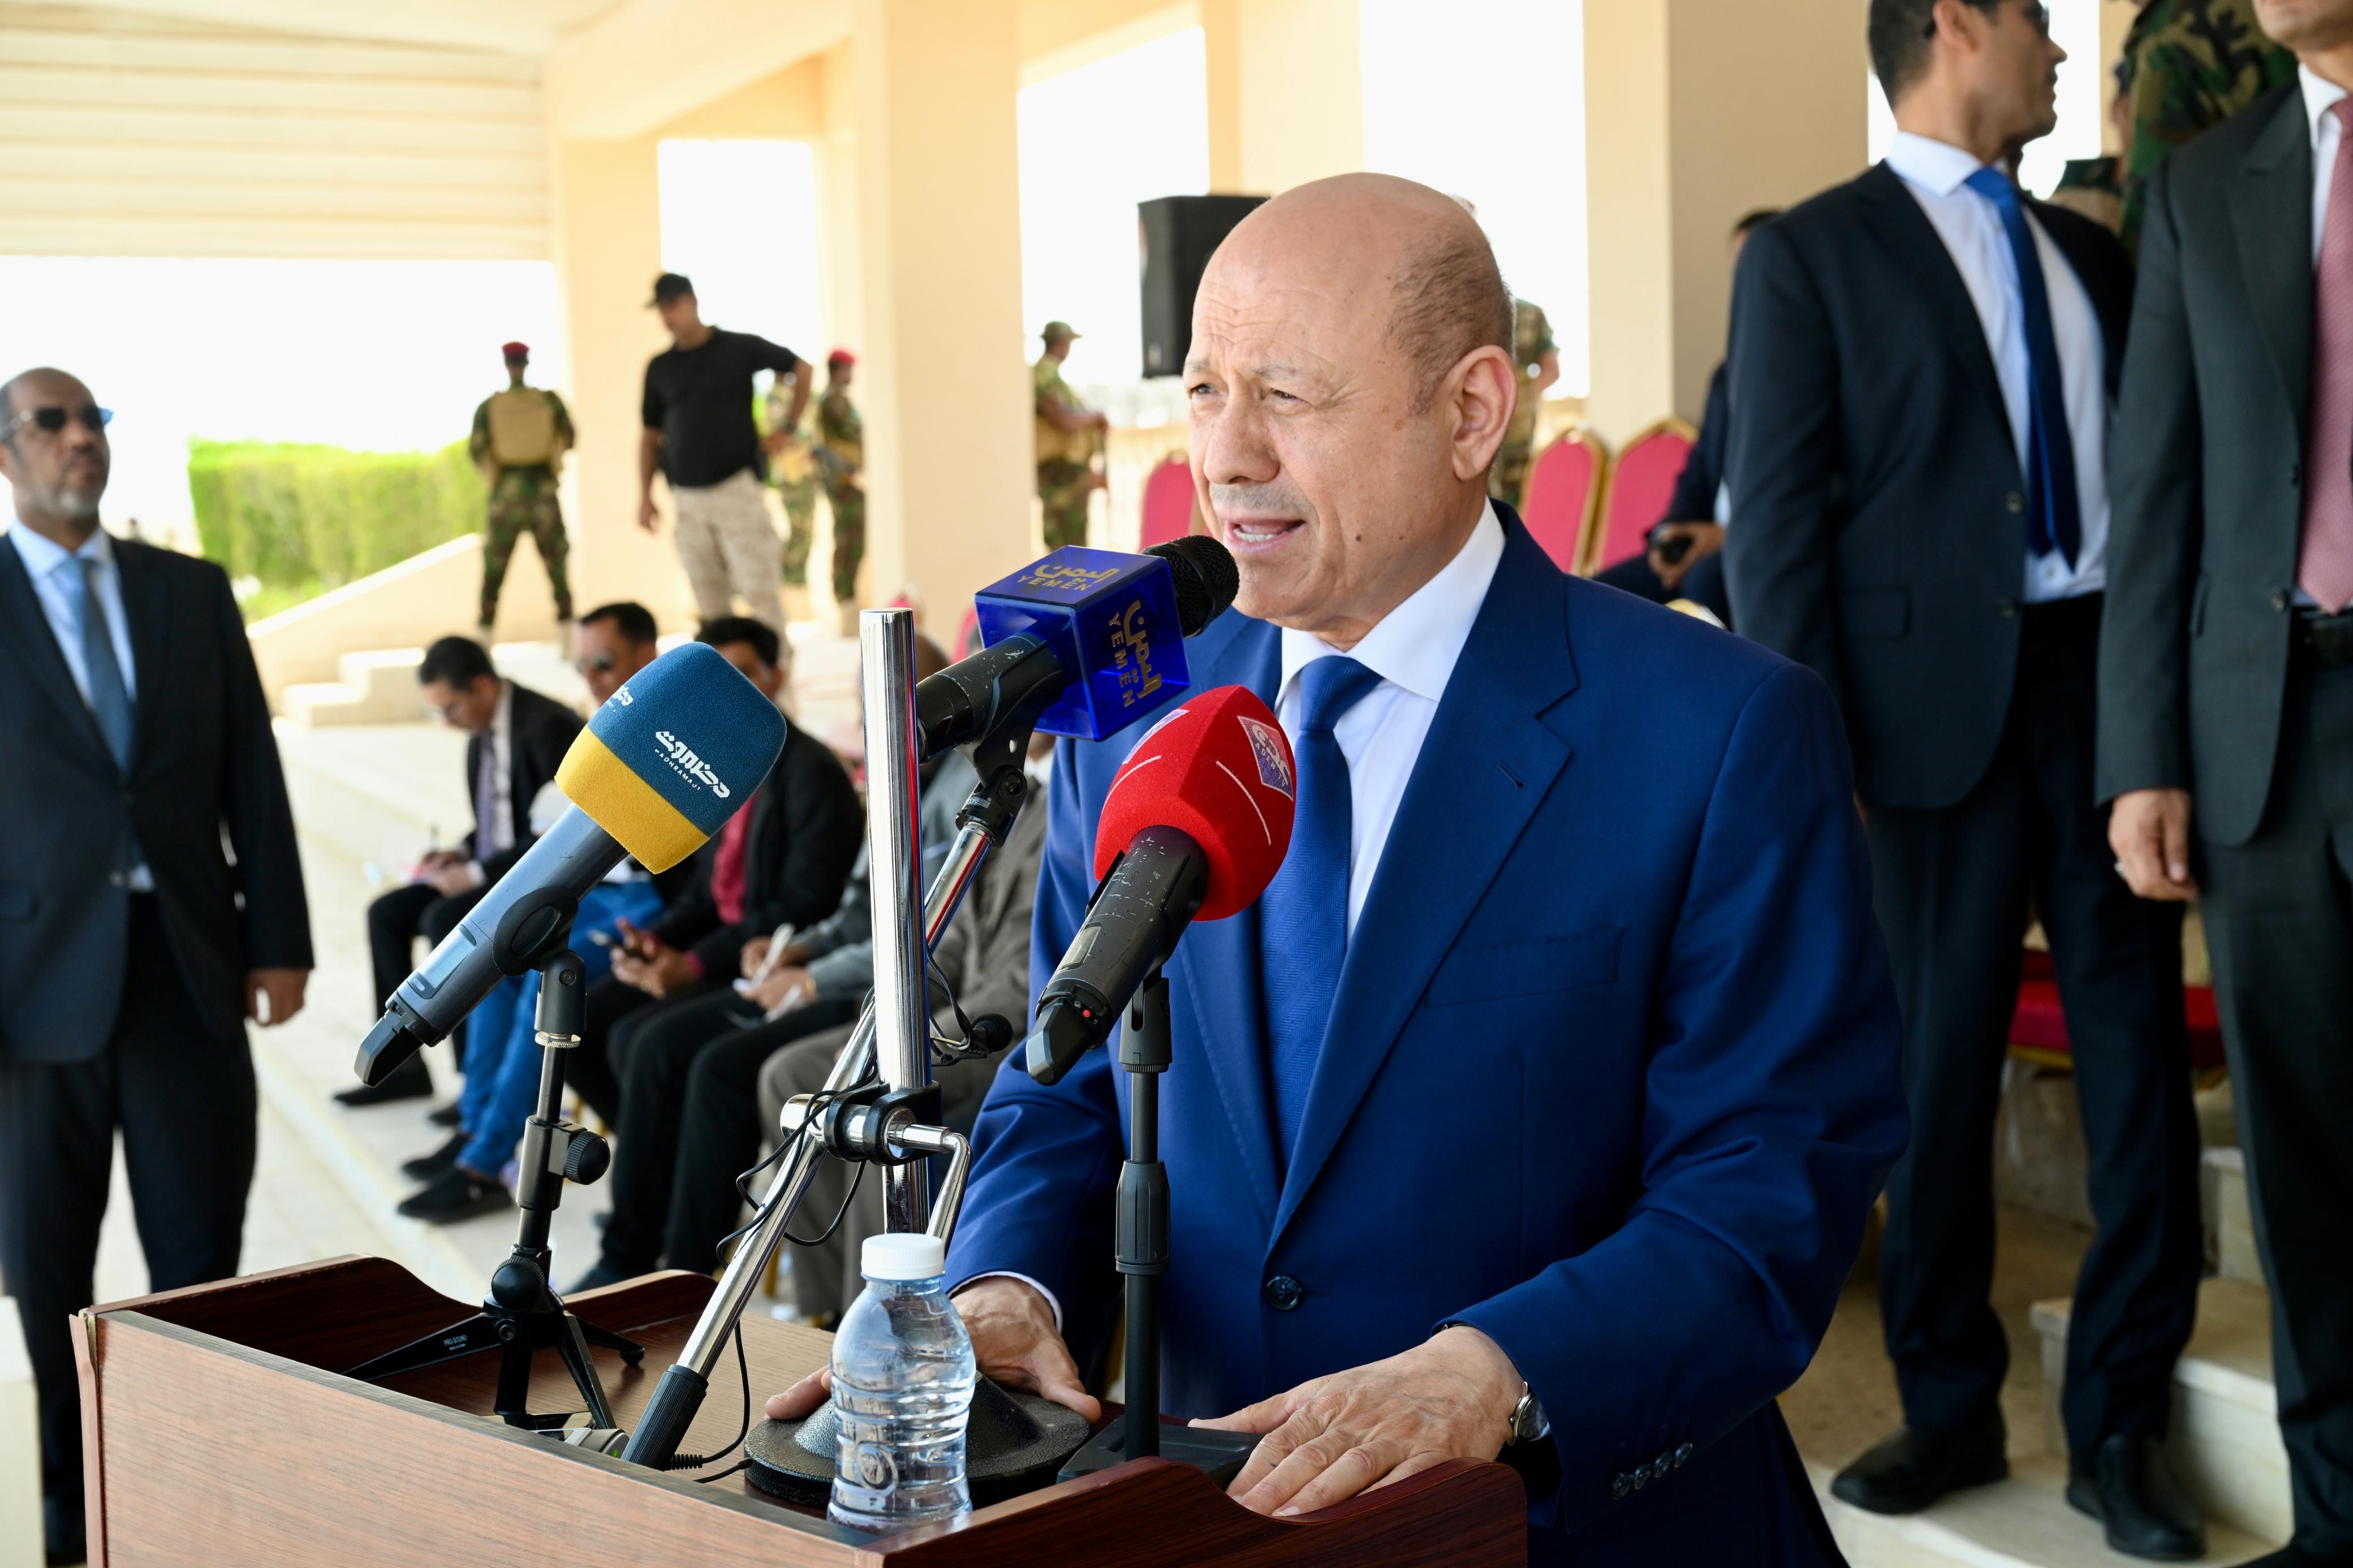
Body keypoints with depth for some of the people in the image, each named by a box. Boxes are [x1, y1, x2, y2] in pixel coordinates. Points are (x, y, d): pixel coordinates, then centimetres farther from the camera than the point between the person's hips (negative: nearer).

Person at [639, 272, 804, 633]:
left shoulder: (740, 348, 1)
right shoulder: (660, 368, 10)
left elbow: (801, 369, 12)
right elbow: (650, 436, 15)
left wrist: (789, 428, 4)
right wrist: (645, 497, 8)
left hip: (737, 488, -3)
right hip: (687, 499, 3)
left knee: (760, 592, -9)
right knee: (710, 603, 2)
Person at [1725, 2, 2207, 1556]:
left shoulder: (2093, 254, 17)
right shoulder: (1813, 256, 0)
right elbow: (1777, 520, -5)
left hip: (2119, 678, 5)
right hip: (1947, 698, -4)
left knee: (2143, 1054, 4)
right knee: (1939, 1066, 5)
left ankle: (2121, 1417, 16)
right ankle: (1951, 1407, 21)